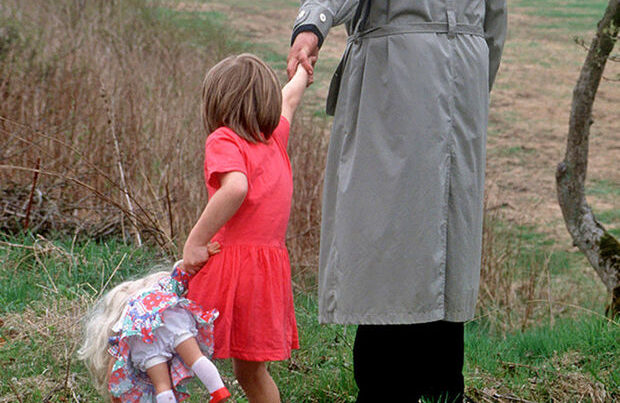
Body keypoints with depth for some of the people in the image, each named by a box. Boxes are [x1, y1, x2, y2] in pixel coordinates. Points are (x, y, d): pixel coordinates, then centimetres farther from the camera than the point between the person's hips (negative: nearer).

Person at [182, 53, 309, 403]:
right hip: (273, 271, 7)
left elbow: (236, 187, -25)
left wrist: (195, 242, -21)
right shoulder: (275, 137, 14)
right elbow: (288, 101, 36)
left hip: (230, 261, -7)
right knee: (251, 370, 16)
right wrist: (302, 72, 56)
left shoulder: (223, 140, -6)